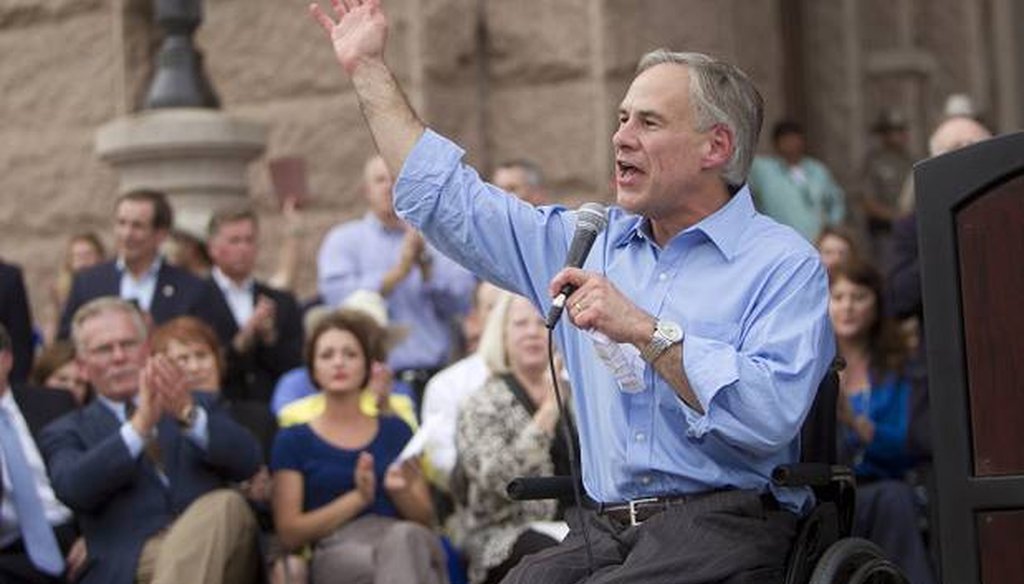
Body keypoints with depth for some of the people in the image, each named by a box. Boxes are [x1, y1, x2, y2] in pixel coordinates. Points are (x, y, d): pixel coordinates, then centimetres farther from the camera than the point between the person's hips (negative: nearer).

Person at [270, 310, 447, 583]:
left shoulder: (396, 431, 23)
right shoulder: (293, 440, 16)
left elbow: (426, 519, 21)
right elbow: (289, 533, 5)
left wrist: (402, 491, -2)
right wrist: (357, 498, -7)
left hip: (405, 539, 3)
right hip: (337, 551, -3)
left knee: (404, 537, -39)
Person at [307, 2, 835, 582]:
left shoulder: (784, 265, -2)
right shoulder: (592, 242, 17)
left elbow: (772, 417, -18)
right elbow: (451, 203, 24)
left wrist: (647, 332, -16)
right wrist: (368, 69, 25)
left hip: (720, 528, -6)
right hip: (600, 530, 6)